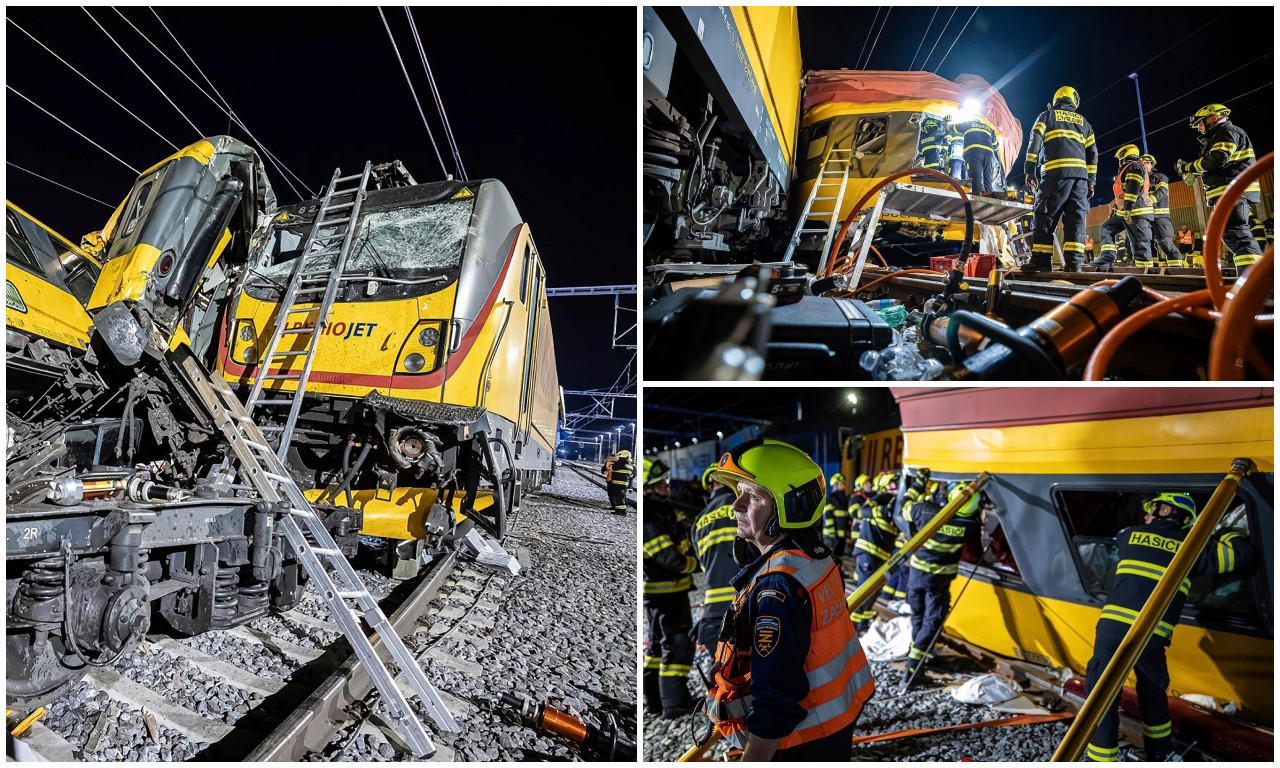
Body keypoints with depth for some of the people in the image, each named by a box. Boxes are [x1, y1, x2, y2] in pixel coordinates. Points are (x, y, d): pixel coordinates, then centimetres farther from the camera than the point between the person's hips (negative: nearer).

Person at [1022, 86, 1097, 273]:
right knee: (1076, 217, -1)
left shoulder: (1047, 115, 15)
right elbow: (1092, 152, 19)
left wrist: (1030, 170, 0)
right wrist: (1091, 180, 18)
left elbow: (1035, 142, 0)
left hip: (1056, 172, -4)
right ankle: (1073, 261, -11)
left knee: (1045, 216, -8)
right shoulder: (1083, 121, 25)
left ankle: (1041, 260, -16)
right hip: (1080, 174, 4)